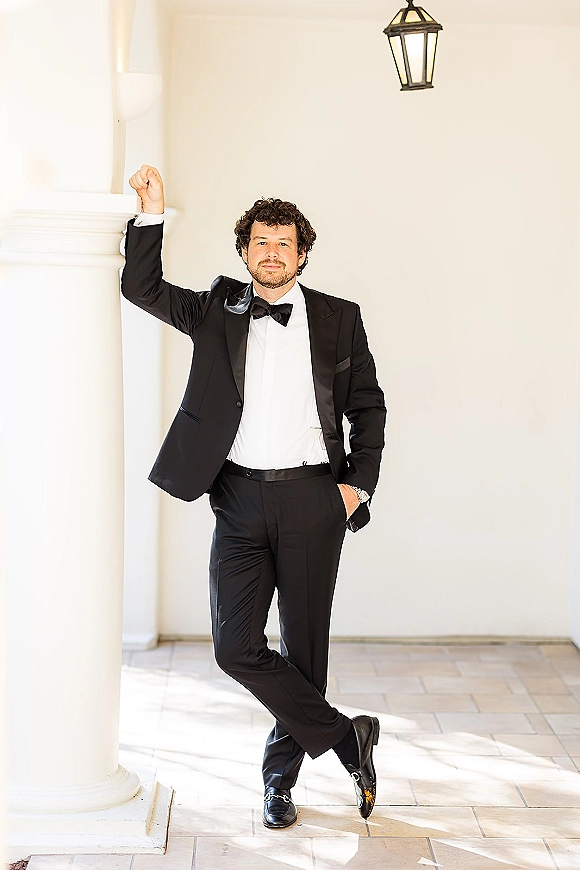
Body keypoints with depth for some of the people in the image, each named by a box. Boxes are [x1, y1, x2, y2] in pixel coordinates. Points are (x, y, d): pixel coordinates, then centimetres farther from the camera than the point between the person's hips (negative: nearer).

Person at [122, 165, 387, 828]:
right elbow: (142, 288, 6)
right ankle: (346, 738, 9)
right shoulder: (218, 311, 9)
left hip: (312, 499, -1)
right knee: (236, 647, -7)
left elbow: (368, 407, 11)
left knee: (303, 646, 6)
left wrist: (359, 484, 0)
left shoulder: (338, 320, 6)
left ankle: (279, 779, 24)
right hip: (240, 499, 1)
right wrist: (151, 214, -6)